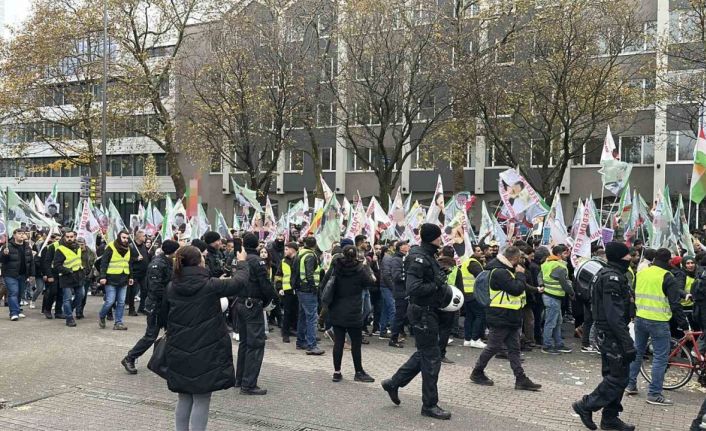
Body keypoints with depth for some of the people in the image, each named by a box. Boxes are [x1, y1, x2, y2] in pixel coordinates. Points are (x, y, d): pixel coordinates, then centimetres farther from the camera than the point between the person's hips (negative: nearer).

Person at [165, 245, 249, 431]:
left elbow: (165, 314, 12)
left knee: (184, 398, 18)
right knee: (201, 400, 4)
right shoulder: (210, 286, -15)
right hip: (205, 352, -5)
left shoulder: (172, 288, -1)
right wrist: (241, 263, 15)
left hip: (179, 351, 5)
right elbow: (239, 283, -3)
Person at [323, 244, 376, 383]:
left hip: (336, 313, 3)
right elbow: (370, 282, 2)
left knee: (338, 342, 8)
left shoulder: (335, 268, -2)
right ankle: (359, 372, 15)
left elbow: (325, 284, 3)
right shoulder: (359, 270, -11)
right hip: (353, 314, -3)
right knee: (356, 343, 6)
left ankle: (337, 372, 12)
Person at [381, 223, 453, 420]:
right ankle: (430, 405, 12)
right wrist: (437, 285, -21)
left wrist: (442, 285, 3)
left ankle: (393, 383, 31)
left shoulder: (428, 256, 12)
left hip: (429, 312, 10)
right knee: (431, 359, -1)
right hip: (423, 313, -10)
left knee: (424, 354, 20)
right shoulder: (419, 258, -20)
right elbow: (413, 288, -29)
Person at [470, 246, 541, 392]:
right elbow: (517, 289, -24)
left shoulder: (507, 270, 14)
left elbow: (519, 288, 20)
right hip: (500, 318, -10)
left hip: (511, 318, 10)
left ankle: (521, 379, 11)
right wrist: (520, 274, -12)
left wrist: (519, 274, 6)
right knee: (493, 347, 1)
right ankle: (477, 373, 16)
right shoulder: (499, 272, -20)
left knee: (514, 349, 8)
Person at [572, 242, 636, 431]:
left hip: (606, 334, 10)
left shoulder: (607, 274, 13)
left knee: (612, 376, 15)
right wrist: (628, 344, -24)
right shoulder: (613, 277, -20)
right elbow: (615, 316, -25)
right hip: (613, 335, -10)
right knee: (618, 379, -3)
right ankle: (586, 405, 5)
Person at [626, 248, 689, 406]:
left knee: (637, 352, 18)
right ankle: (654, 394, 1)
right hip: (658, 322, -6)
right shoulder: (667, 277, -11)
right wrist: (683, 322, -4)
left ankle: (630, 385, 24)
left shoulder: (640, 273, 7)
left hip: (640, 319, 6)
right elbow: (675, 303, -12)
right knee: (660, 357, 1)